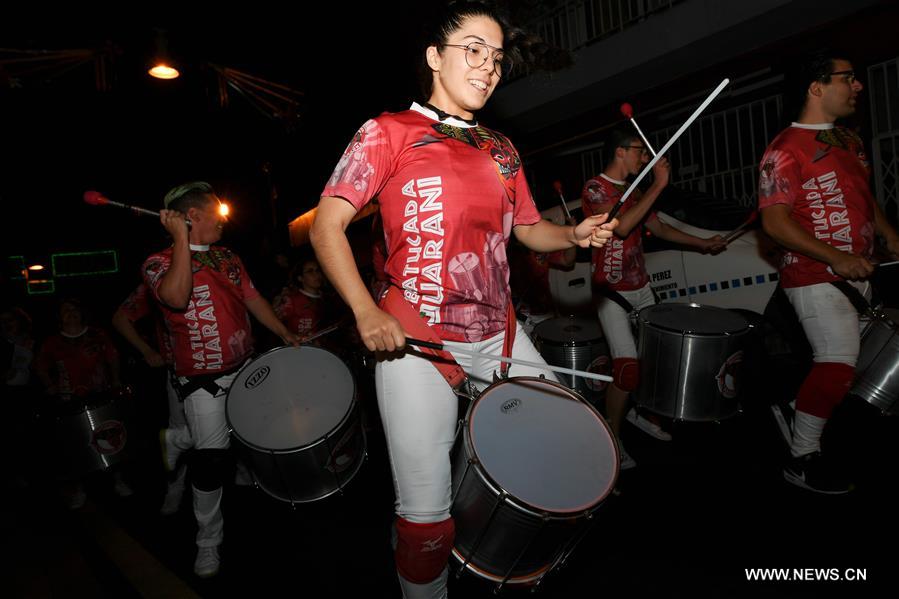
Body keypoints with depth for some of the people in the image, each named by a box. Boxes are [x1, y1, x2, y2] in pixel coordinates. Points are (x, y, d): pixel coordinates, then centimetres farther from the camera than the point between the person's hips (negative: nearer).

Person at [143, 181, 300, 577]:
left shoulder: (227, 257, 10)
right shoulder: (159, 263, -10)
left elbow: (252, 298, 16)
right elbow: (178, 297, -31)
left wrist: (284, 333, 11)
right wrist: (182, 238, -25)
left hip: (245, 368, 7)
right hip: (204, 380, -7)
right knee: (211, 457, -9)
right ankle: (208, 543, 12)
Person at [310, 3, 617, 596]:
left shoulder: (502, 150, 16)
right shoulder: (389, 132, 0)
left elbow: (530, 229, 22)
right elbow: (327, 226, -6)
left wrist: (576, 234, -1)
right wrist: (366, 311, -20)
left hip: (500, 335, 6)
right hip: (416, 341, -5)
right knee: (426, 513, 0)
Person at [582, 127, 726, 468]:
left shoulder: (633, 190, 16)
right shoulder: (594, 188, -9)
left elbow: (658, 228, 26)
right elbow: (621, 226, -25)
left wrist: (703, 243, 24)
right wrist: (658, 185, -19)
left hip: (641, 287, 8)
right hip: (611, 290, -8)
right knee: (628, 365, -15)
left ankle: (638, 412, 26)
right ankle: (613, 437, 1)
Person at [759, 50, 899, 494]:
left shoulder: (849, 141, 15)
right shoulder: (786, 149, -12)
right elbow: (774, 222, -18)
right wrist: (833, 258, -25)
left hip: (856, 273, 9)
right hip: (814, 276, -9)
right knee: (839, 363, -14)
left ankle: (794, 411, 33)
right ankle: (802, 458, 1)